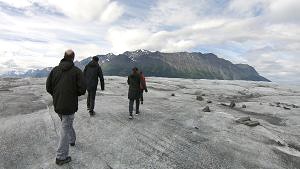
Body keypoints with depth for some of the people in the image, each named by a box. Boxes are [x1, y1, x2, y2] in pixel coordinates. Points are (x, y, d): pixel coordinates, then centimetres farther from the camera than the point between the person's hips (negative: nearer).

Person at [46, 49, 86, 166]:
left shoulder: (55, 69, 1)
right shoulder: (77, 71, -14)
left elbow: (48, 87, 2)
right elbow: (82, 89, -18)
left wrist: (56, 95, 17)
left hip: (57, 105, 5)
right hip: (69, 105, -5)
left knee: (67, 124, 27)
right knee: (65, 129, 5)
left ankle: (72, 140, 49)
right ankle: (61, 157, 16)